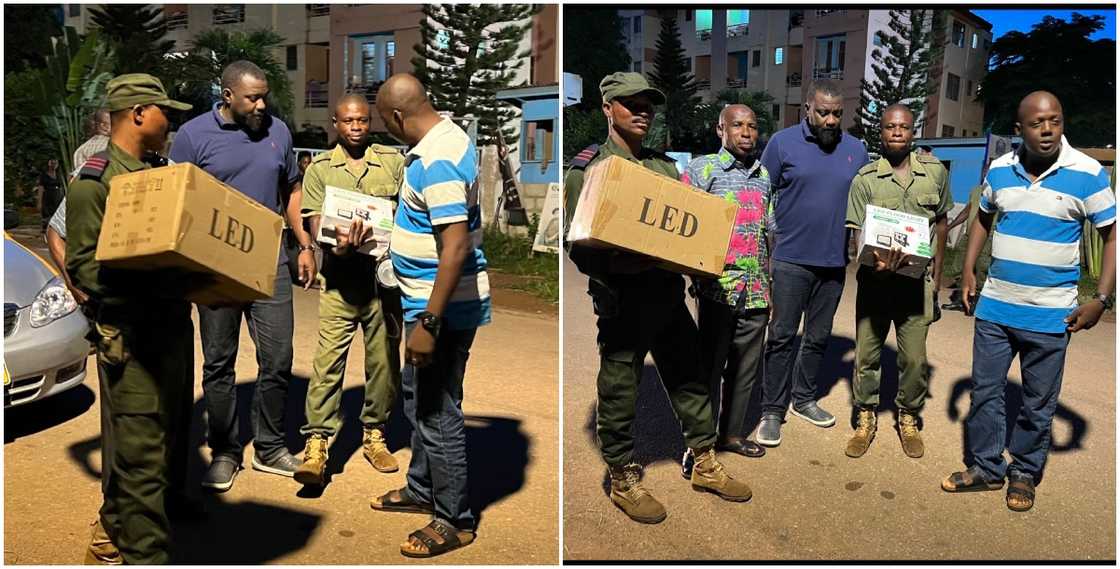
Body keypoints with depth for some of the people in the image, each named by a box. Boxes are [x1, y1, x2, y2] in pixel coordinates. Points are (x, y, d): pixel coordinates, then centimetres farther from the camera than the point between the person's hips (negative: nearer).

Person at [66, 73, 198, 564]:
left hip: (173, 322, 8)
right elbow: (83, 265, -13)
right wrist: (151, 287, -24)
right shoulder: (93, 180, -8)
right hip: (129, 332, -8)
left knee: (174, 428, 17)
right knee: (138, 447, -4)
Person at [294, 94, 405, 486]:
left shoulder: (393, 161, 8)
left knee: (384, 360, 8)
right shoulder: (319, 169, 7)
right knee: (328, 359, -7)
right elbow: (315, 221, -1)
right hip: (340, 279, -1)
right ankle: (317, 444, -3)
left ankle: (375, 435, 23)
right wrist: (337, 244, -22)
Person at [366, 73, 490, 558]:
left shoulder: (437, 162, -25)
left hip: (443, 308, -11)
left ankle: (454, 521, 18)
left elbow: (456, 248, -30)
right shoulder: (444, 137, 8)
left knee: (438, 412, 2)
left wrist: (429, 322, -28)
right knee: (417, 397, 23)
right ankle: (422, 489, 40)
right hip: (432, 301, 11)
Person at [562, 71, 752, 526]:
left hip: (670, 293, 6)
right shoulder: (587, 168, -4)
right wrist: (631, 260, -25)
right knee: (620, 391, 4)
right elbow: (580, 247, -10)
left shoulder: (664, 164, 14)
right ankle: (623, 480, 22)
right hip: (622, 300, -6)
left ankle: (705, 464, 32)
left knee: (690, 378, 15)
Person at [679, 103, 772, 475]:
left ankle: (731, 433, 26)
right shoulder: (702, 168, -1)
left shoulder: (763, 175, 15)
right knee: (709, 365, 1)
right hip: (720, 286, -5)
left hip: (757, 289, 5)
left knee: (746, 366, 12)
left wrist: (770, 280, 18)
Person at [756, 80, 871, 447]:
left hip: (835, 262, 4)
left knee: (818, 337, 14)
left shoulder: (855, 149, 7)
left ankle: (804, 398, 29)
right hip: (791, 260, -4)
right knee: (781, 336, -1)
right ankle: (772, 410, 8)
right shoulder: (783, 142, -4)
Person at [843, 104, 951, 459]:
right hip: (874, 279, -1)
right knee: (867, 354, 6)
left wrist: (936, 272, 14)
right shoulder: (865, 179, -3)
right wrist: (876, 261, -27)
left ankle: (909, 419, 26)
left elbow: (941, 223, 14)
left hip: (916, 280, 1)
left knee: (914, 357, 5)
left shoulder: (935, 172, 3)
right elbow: (858, 232, -7)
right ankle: (865, 419, 23)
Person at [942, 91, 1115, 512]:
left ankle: (1024, 474, 28)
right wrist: (969, 270, 8)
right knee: (984, 391, 11)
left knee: (1038, 402, 10)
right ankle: (985, 468, 26)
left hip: (1051, 315, -3)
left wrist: (1101, 299, -12)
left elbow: (1112, 235, -6)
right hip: (995, 307, 4)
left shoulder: (1088, 174, -11)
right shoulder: (999, 169, 1)